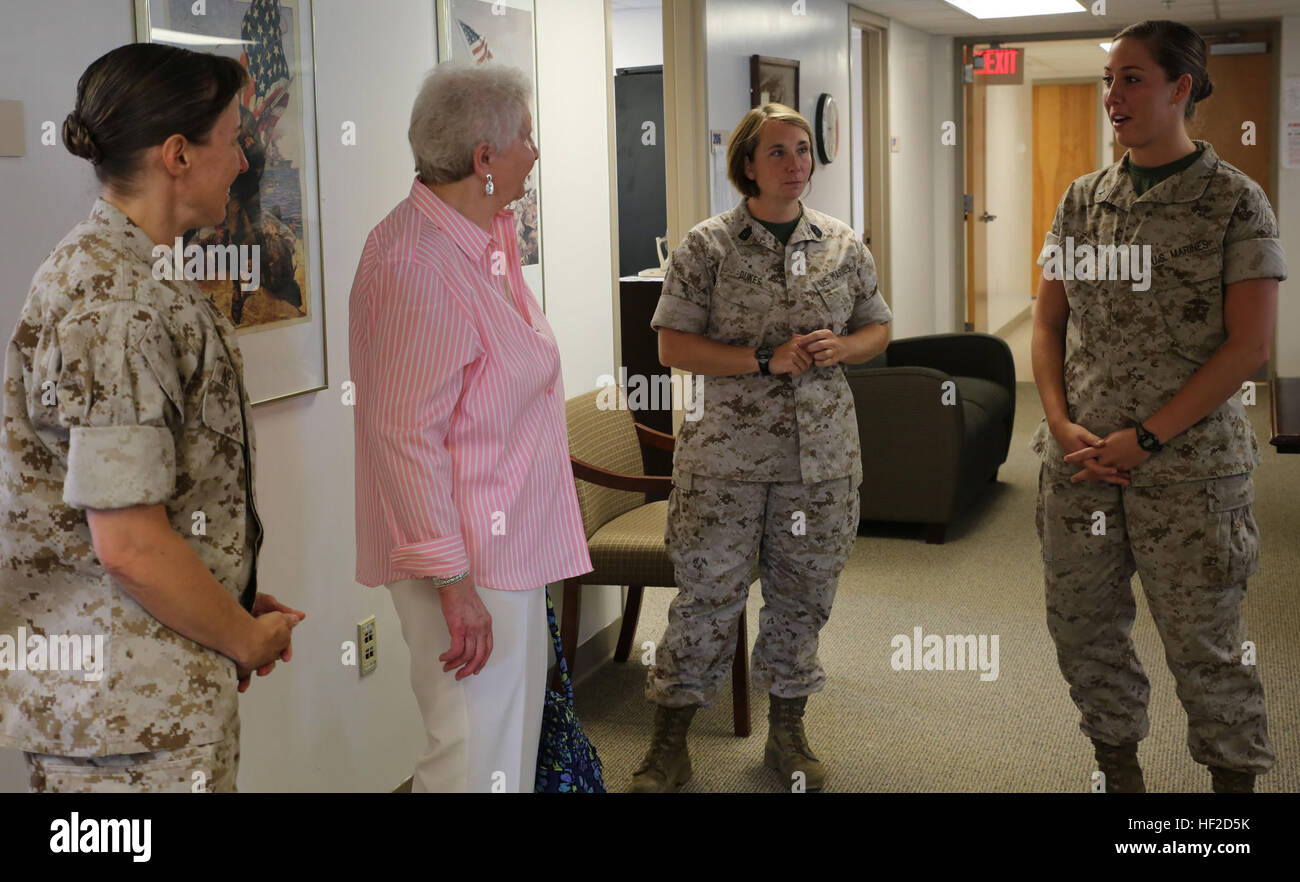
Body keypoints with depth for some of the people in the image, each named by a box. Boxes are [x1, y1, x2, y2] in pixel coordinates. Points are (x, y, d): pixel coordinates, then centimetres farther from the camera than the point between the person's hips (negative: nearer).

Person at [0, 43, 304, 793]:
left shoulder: (105, 268, 10)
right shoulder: (117, 304, -21)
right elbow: (131, 545, -23)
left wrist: (238, 605, 11)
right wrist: (247, 638, -9)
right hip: (138, 706, -10)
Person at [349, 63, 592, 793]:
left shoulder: (482, 241, 10)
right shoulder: (419, 265, -22)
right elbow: (404, 433, -25)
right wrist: (451, 580, -25)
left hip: (509, 546, 11)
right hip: (468, 562, -11)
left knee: (514, 743, 21)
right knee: (478, 762, -3)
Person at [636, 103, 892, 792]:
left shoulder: (844, 245, 7)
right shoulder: (707, 245, -4)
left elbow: (878, 329, 16)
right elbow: (673, 345, -7)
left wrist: (842, 348, -8)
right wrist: (766, 359, -17)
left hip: (821, 453, 4)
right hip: (728, 452, -3)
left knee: (802, 591, 12)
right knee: (708, 591, 0)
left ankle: (787, 732, 29)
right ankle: (670, 744, 14)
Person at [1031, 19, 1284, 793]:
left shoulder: (1234, 201, -5)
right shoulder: (1083, 199, 8)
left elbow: (1250, 344, -10)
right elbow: (1049, 323, 10)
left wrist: (1145, 439, -14)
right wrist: (1062, 425, -5)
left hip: (1188, 465, -4)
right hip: (1080, 458, 5)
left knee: (1204, 643, 2)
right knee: (1083, 628, 11)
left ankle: (1234, 776, 22)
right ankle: (1119, 768, 31)